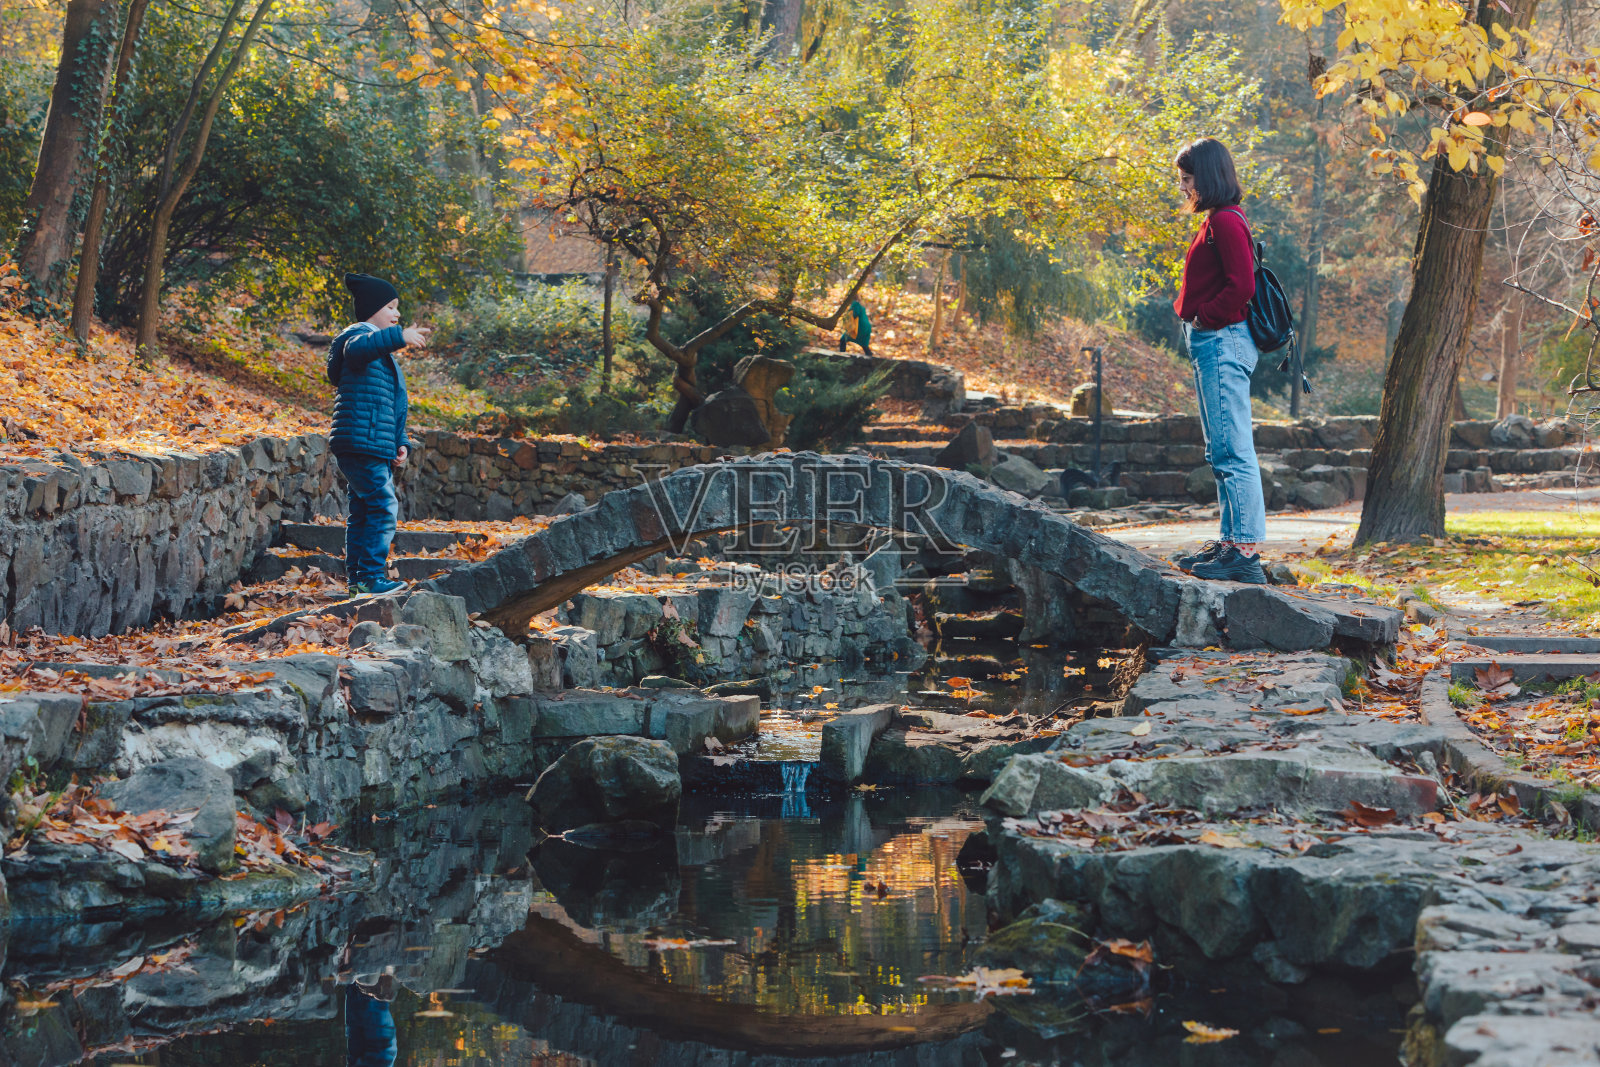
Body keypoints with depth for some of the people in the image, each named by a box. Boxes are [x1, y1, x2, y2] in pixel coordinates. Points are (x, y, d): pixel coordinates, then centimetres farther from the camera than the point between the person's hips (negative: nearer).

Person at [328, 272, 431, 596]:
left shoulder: (382, 350, 26)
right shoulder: (360, 335, -6)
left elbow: (392, 407, 29)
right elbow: (356, 349, -35)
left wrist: (401, 443, 19)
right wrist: (399, 336, -41)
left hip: (379, 447, 11)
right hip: (359, 444, -11)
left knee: (363, 512, 12)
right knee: (383, 505, -15)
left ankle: (356, 577, 17)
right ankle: (372, 576, -15)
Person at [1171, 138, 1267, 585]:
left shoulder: (1225, 221, -14)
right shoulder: (1217, 221, 17)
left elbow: (1240, 287, -21)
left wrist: (1202, 318, -12)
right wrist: (1192, 317, 12)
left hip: (1222, 342, -11)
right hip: (1214, 344, 11)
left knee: (1232, 451, -11)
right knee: (1223, 452, 14)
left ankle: (1245, 552, -11)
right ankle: (1231, 541, 20)